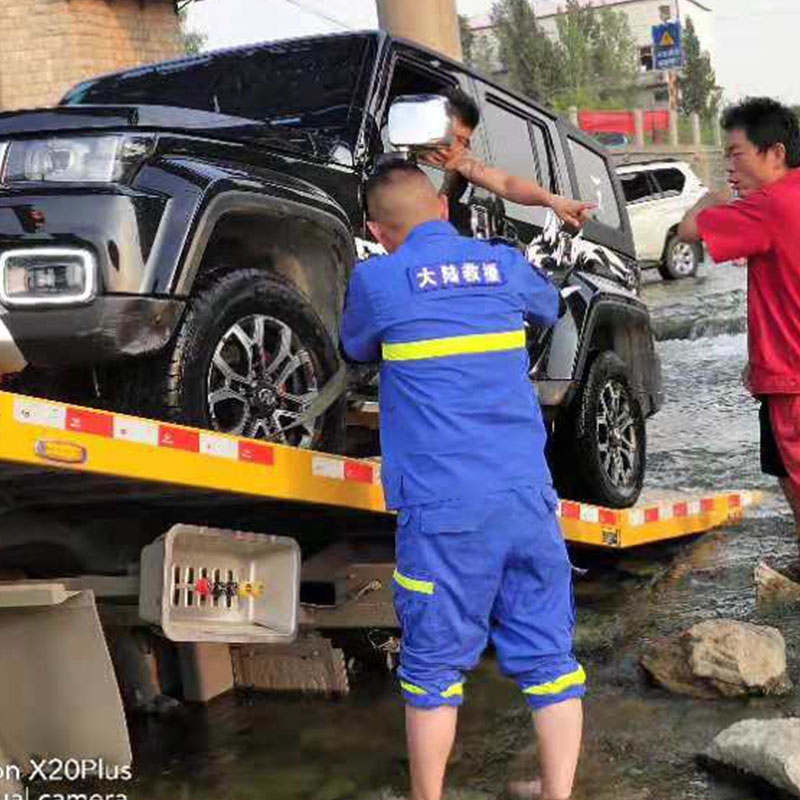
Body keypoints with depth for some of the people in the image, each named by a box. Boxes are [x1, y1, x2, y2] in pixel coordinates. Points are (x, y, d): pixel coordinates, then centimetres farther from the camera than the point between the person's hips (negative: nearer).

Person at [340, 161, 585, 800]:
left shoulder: (376, 281, 0)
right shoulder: (505, 265, 10)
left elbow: (356, 350, 20)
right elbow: (550, 308, 32)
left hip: (443, 506, -3)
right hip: (527, 495, 3)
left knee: (435, 667, 8)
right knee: (549, 656, 11)